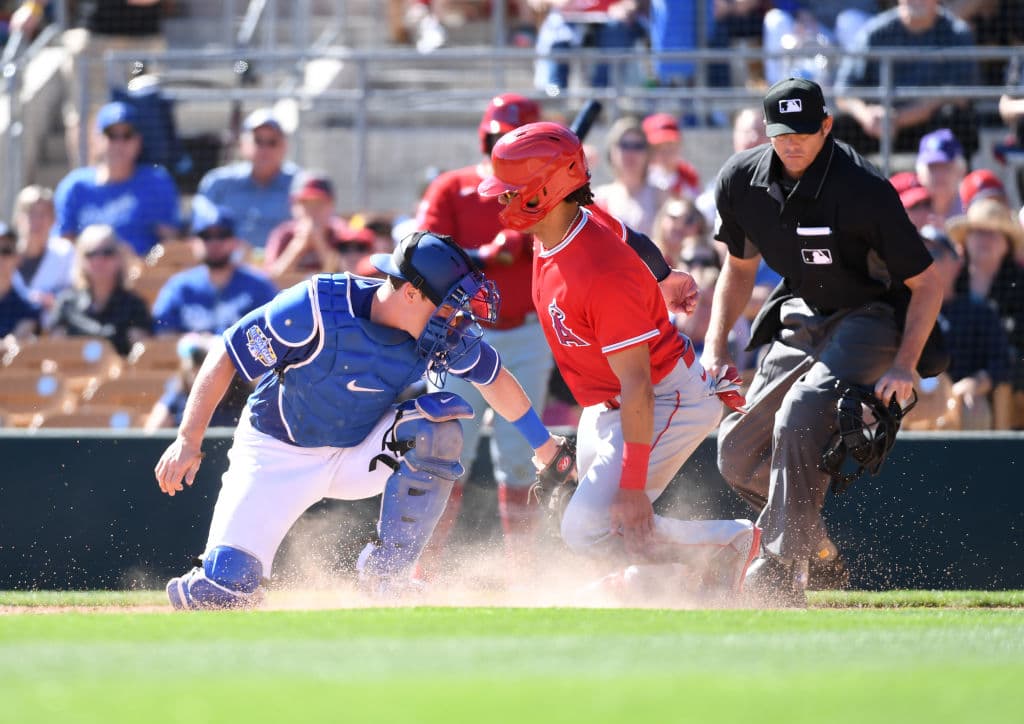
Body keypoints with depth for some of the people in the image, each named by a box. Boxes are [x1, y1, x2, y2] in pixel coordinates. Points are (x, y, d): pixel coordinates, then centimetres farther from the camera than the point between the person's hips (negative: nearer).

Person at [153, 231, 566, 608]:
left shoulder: (446, 335, -15)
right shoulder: (319, 309, -28)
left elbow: (494, 378, 5)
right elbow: (226, 356, -21)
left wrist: (543, 445, 16)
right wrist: (189, 440, -27)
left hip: (362, 452, 4)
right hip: (280, 456, -4)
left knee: (439, 425, -26)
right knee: (226, 587, -20)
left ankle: (388, 571, -12)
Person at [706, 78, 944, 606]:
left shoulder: (865, 190, -26)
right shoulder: (741, 180, -8)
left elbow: (926, 284, -18)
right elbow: (740, 265, 12)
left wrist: (904, 366, -28)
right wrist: (715, 346, 1)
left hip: (872, 319, -7)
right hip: (802, 319, 7)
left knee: (801, 415, -32)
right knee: (737, 454, 3)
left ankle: (782, 569, -27)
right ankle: (813, 538, 27)